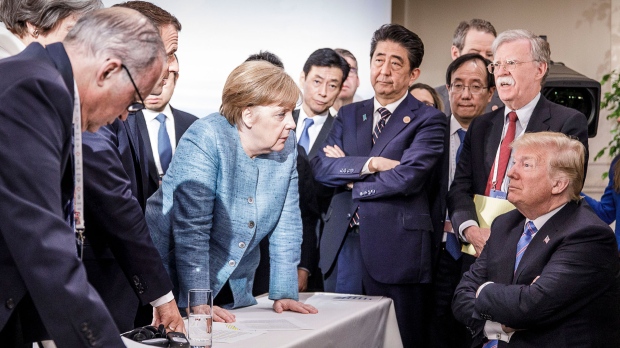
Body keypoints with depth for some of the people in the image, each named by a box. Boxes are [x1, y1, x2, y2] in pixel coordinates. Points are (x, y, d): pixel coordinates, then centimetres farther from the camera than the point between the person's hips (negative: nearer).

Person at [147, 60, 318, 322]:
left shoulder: (285, 147, -3)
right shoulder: (205, 140, -21)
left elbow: (287, 224, 0)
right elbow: (191, 228, -25)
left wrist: (284, 293, -5)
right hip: (177, 284, -5)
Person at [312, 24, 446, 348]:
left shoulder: (429, 121, -1)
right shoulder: (348, 114, 15)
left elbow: (407, 177, -15)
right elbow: (320, 166, 2)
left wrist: (349, 177, -4)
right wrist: (370, 164, -13)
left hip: (395, 250, -4)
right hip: (343, 246, 5)